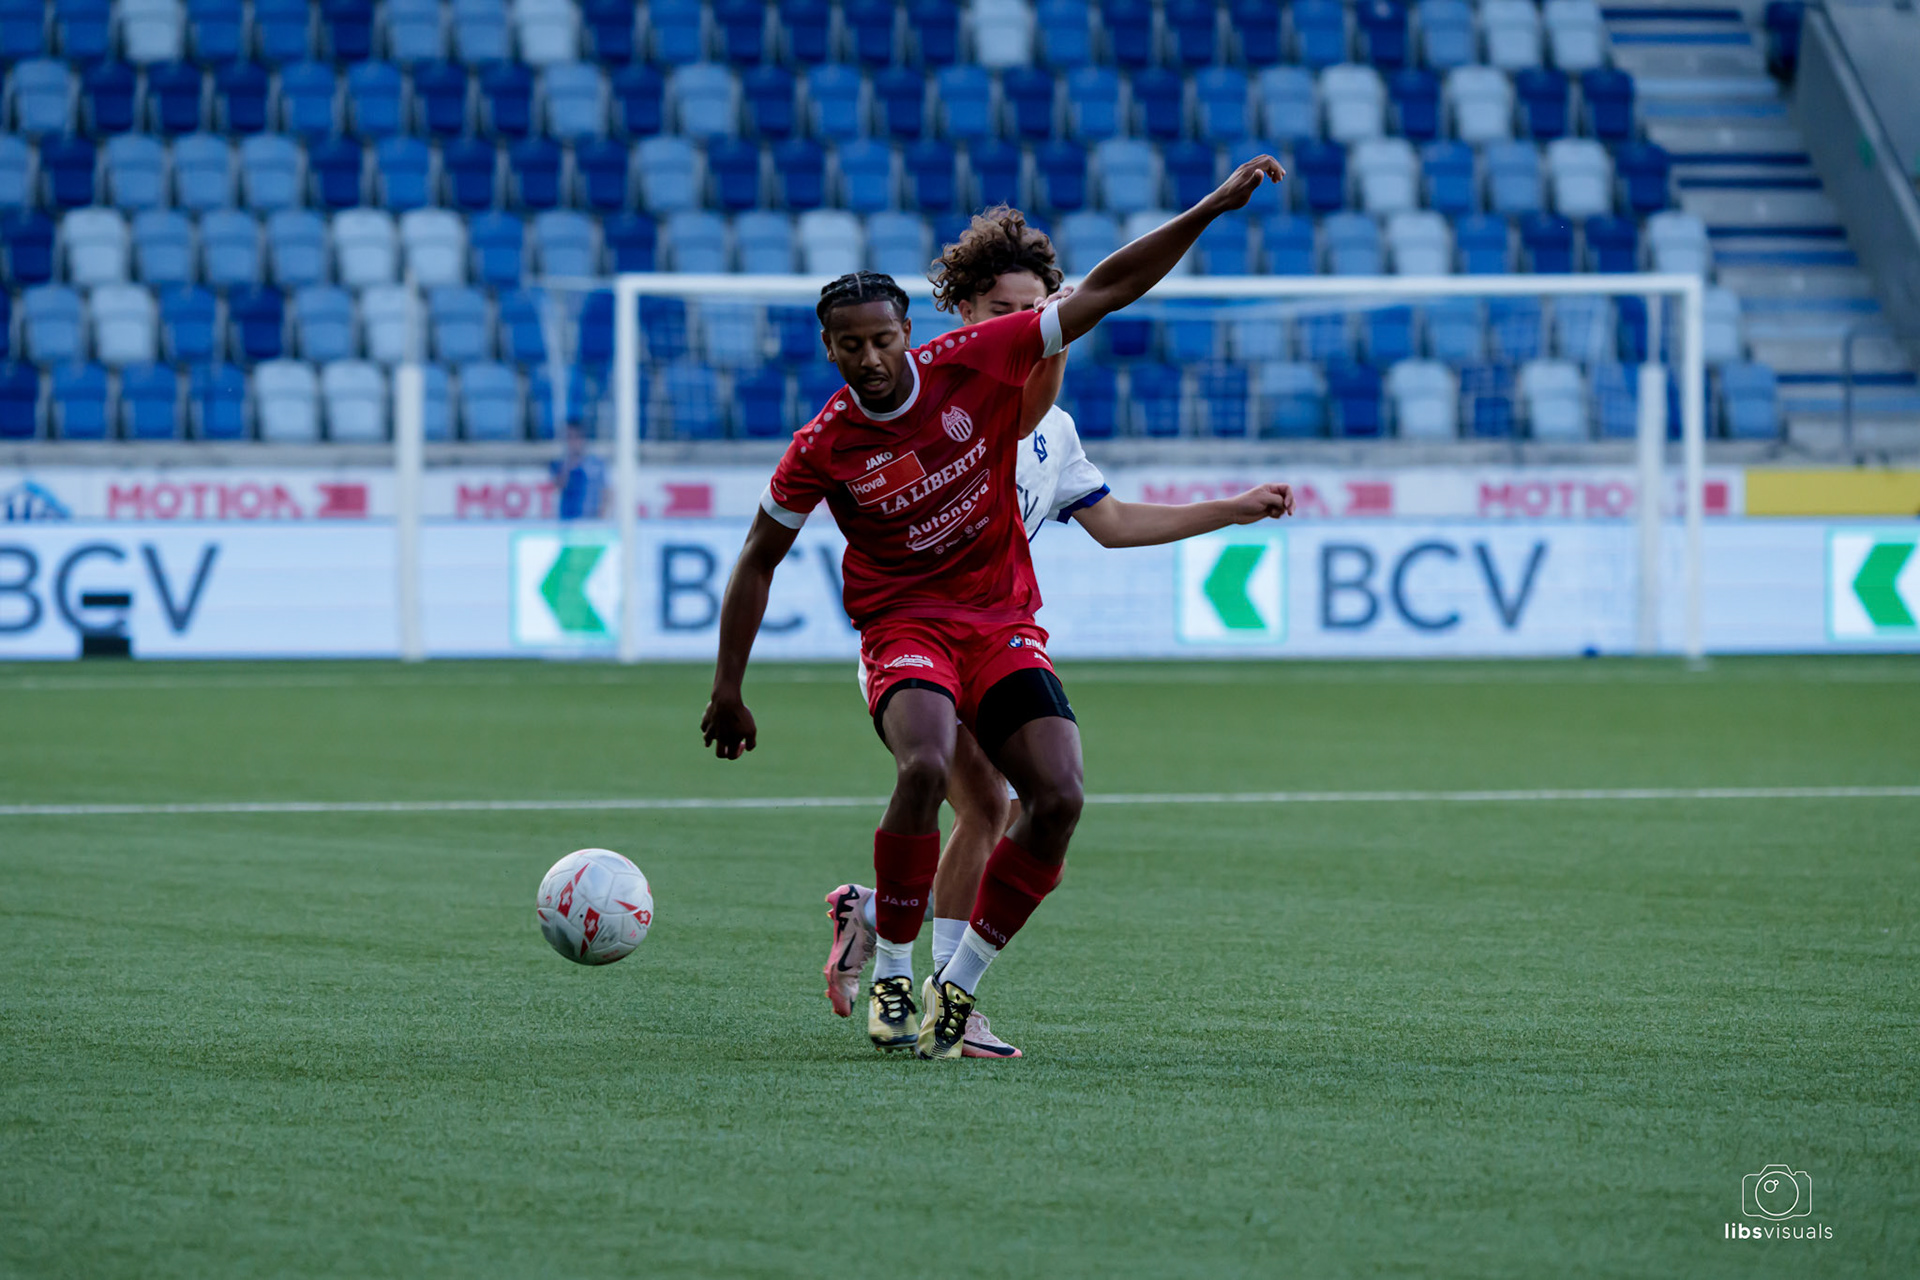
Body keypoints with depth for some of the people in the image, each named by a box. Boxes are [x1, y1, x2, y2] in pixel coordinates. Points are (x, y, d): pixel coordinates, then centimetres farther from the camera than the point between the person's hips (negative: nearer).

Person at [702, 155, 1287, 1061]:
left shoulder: (973, 364, -7)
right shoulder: (823, 450, -9)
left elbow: (1102, 291, -3)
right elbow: (757, 562, 5)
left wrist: (1211, 210, -8)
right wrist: (728, 693, 7)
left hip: (1004, 626, 3)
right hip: (903, 625, -3)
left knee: (1059, 796, -17)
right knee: (925, 767, -33)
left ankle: (957, 988, -2)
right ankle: (890, 978, -16)